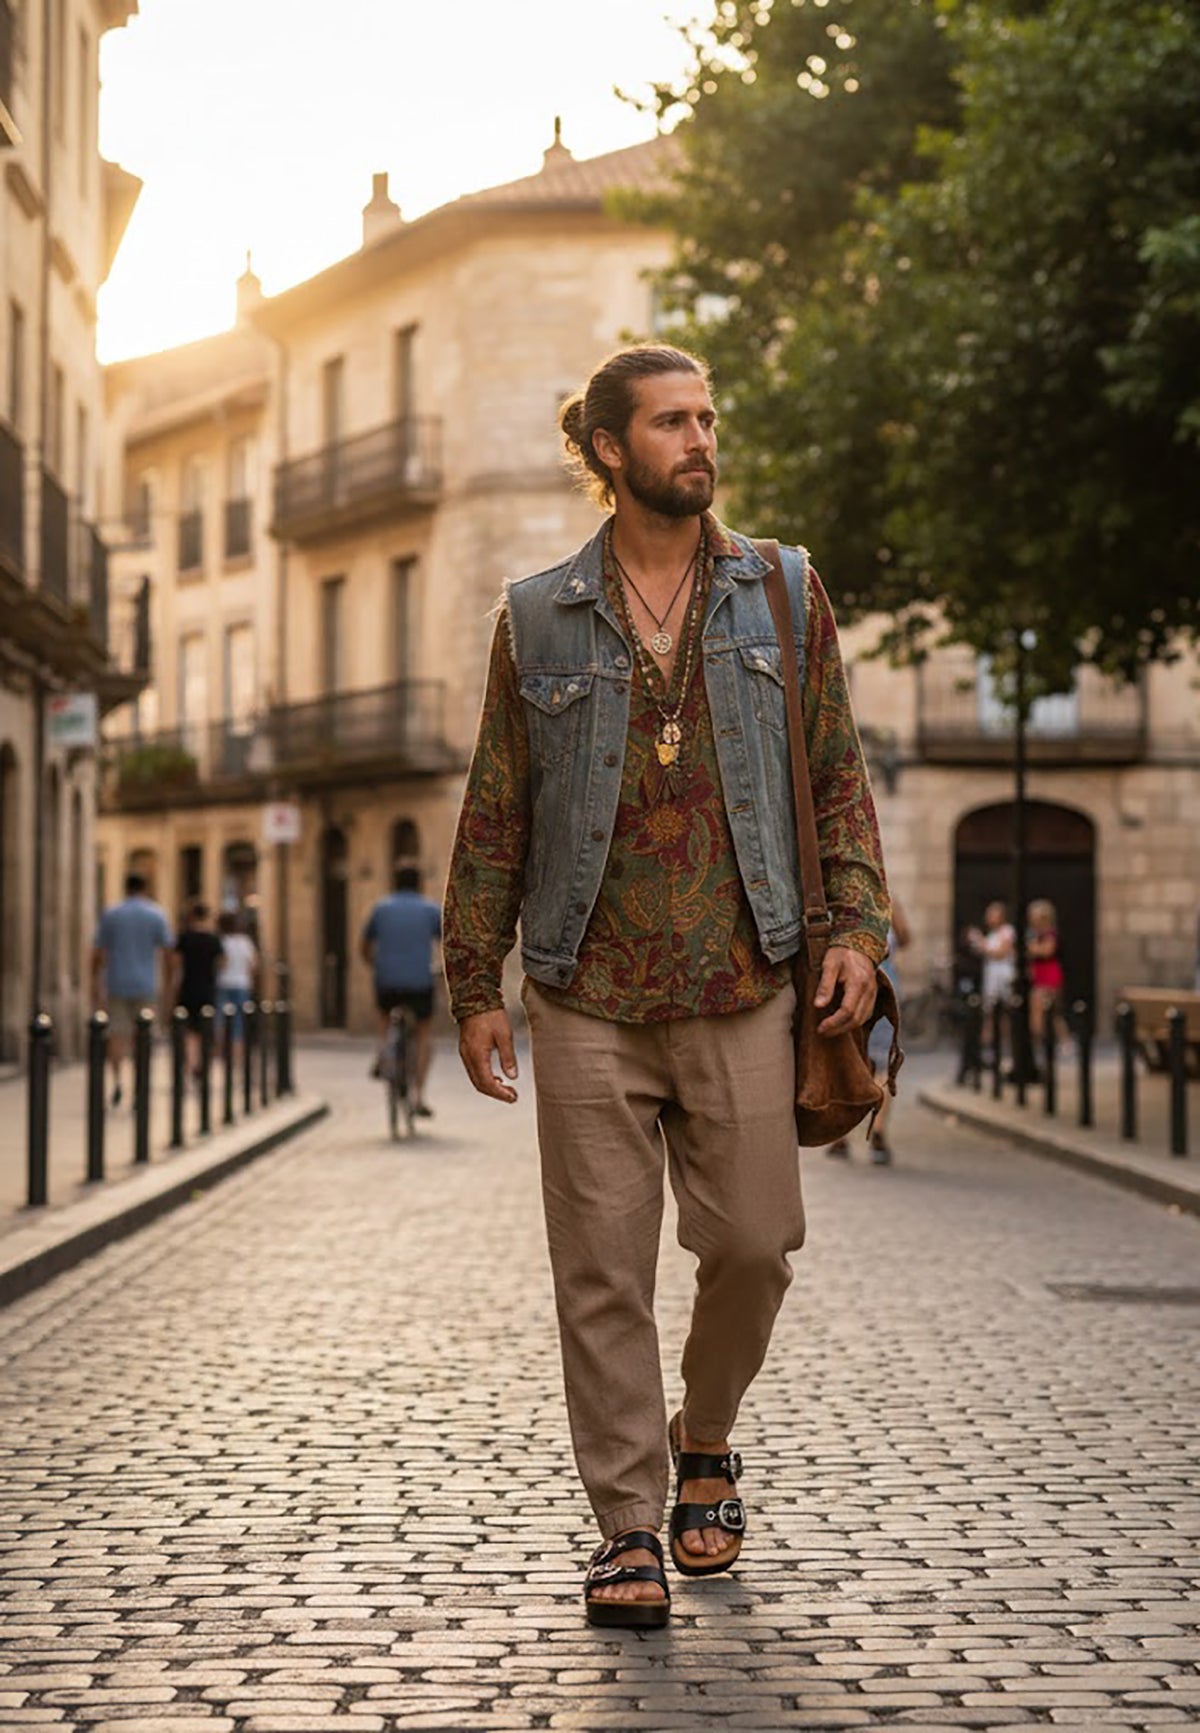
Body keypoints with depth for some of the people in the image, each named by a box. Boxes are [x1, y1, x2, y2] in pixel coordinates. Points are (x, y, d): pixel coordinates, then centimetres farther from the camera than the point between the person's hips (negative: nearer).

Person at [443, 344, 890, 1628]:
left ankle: (704, 1442, 30)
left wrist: (857, 925, -3)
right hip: (588, 996, 0)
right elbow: (493, 815, 9)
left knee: (753, 1242, 1)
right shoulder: (537, 619, 7)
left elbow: (839, 775, 9)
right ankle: (627, 1527, 10)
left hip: (742, 990, 1)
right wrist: (474, 986, 6)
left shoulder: (783, 593, 8)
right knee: (603, 1267, 0)